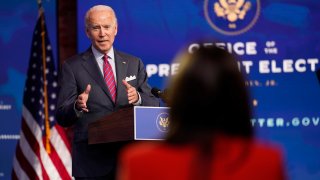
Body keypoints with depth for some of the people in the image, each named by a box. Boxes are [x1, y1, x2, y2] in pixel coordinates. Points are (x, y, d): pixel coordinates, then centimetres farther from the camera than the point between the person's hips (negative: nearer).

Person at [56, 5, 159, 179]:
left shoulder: (134, 64, 11)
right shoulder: (72, 67, 2)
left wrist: (138, 98, -16)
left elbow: (154, 106, 6)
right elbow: (62, 117, -3)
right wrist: (77, 106, -25)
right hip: (92, 161, -3)